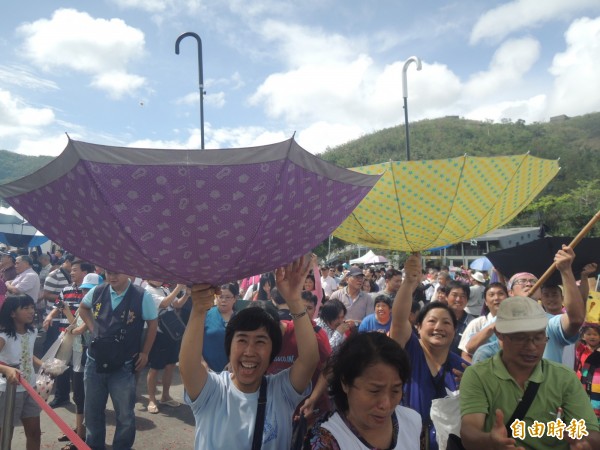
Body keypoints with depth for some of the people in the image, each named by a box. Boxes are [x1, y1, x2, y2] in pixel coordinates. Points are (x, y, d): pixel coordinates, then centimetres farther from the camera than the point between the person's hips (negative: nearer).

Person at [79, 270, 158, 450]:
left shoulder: (143, 296, -15)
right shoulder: (97, 291, -4)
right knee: (92, 411, 21)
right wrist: (92, 328, 4)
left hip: (123, 366, -3)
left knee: (125, 415, 9)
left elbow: (153, 324, -2)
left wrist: (144, 353, -1)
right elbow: (83, 307, 18)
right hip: (95, 361, 4)